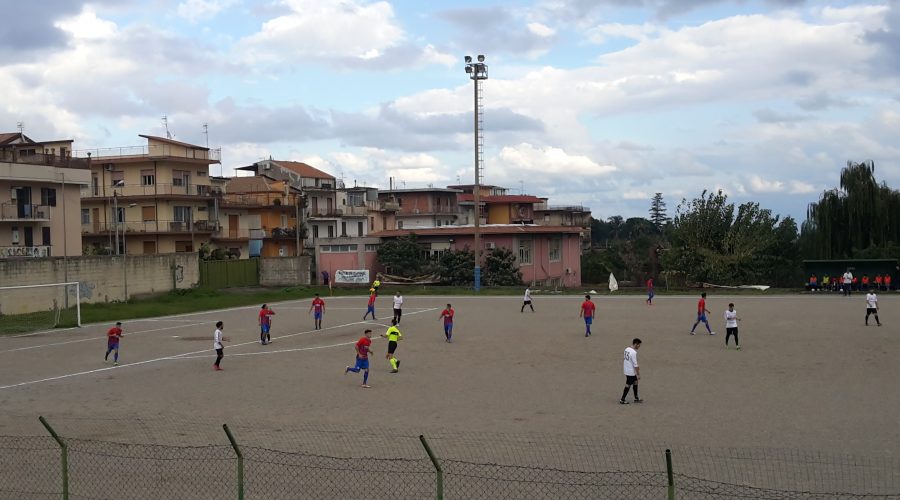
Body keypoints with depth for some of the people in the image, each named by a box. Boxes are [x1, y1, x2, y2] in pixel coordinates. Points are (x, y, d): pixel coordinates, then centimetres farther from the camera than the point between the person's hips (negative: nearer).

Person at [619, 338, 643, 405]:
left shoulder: (626, 349, 4)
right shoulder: (634, 352, -24)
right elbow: (635, 365, -21)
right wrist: (638, 374, -14)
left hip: (627, 370, 9)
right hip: (631, 372, -9)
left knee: (635, 382, 20)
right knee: (628, 385, 2)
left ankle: (636, 398, 28)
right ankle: (622, 400, 10)